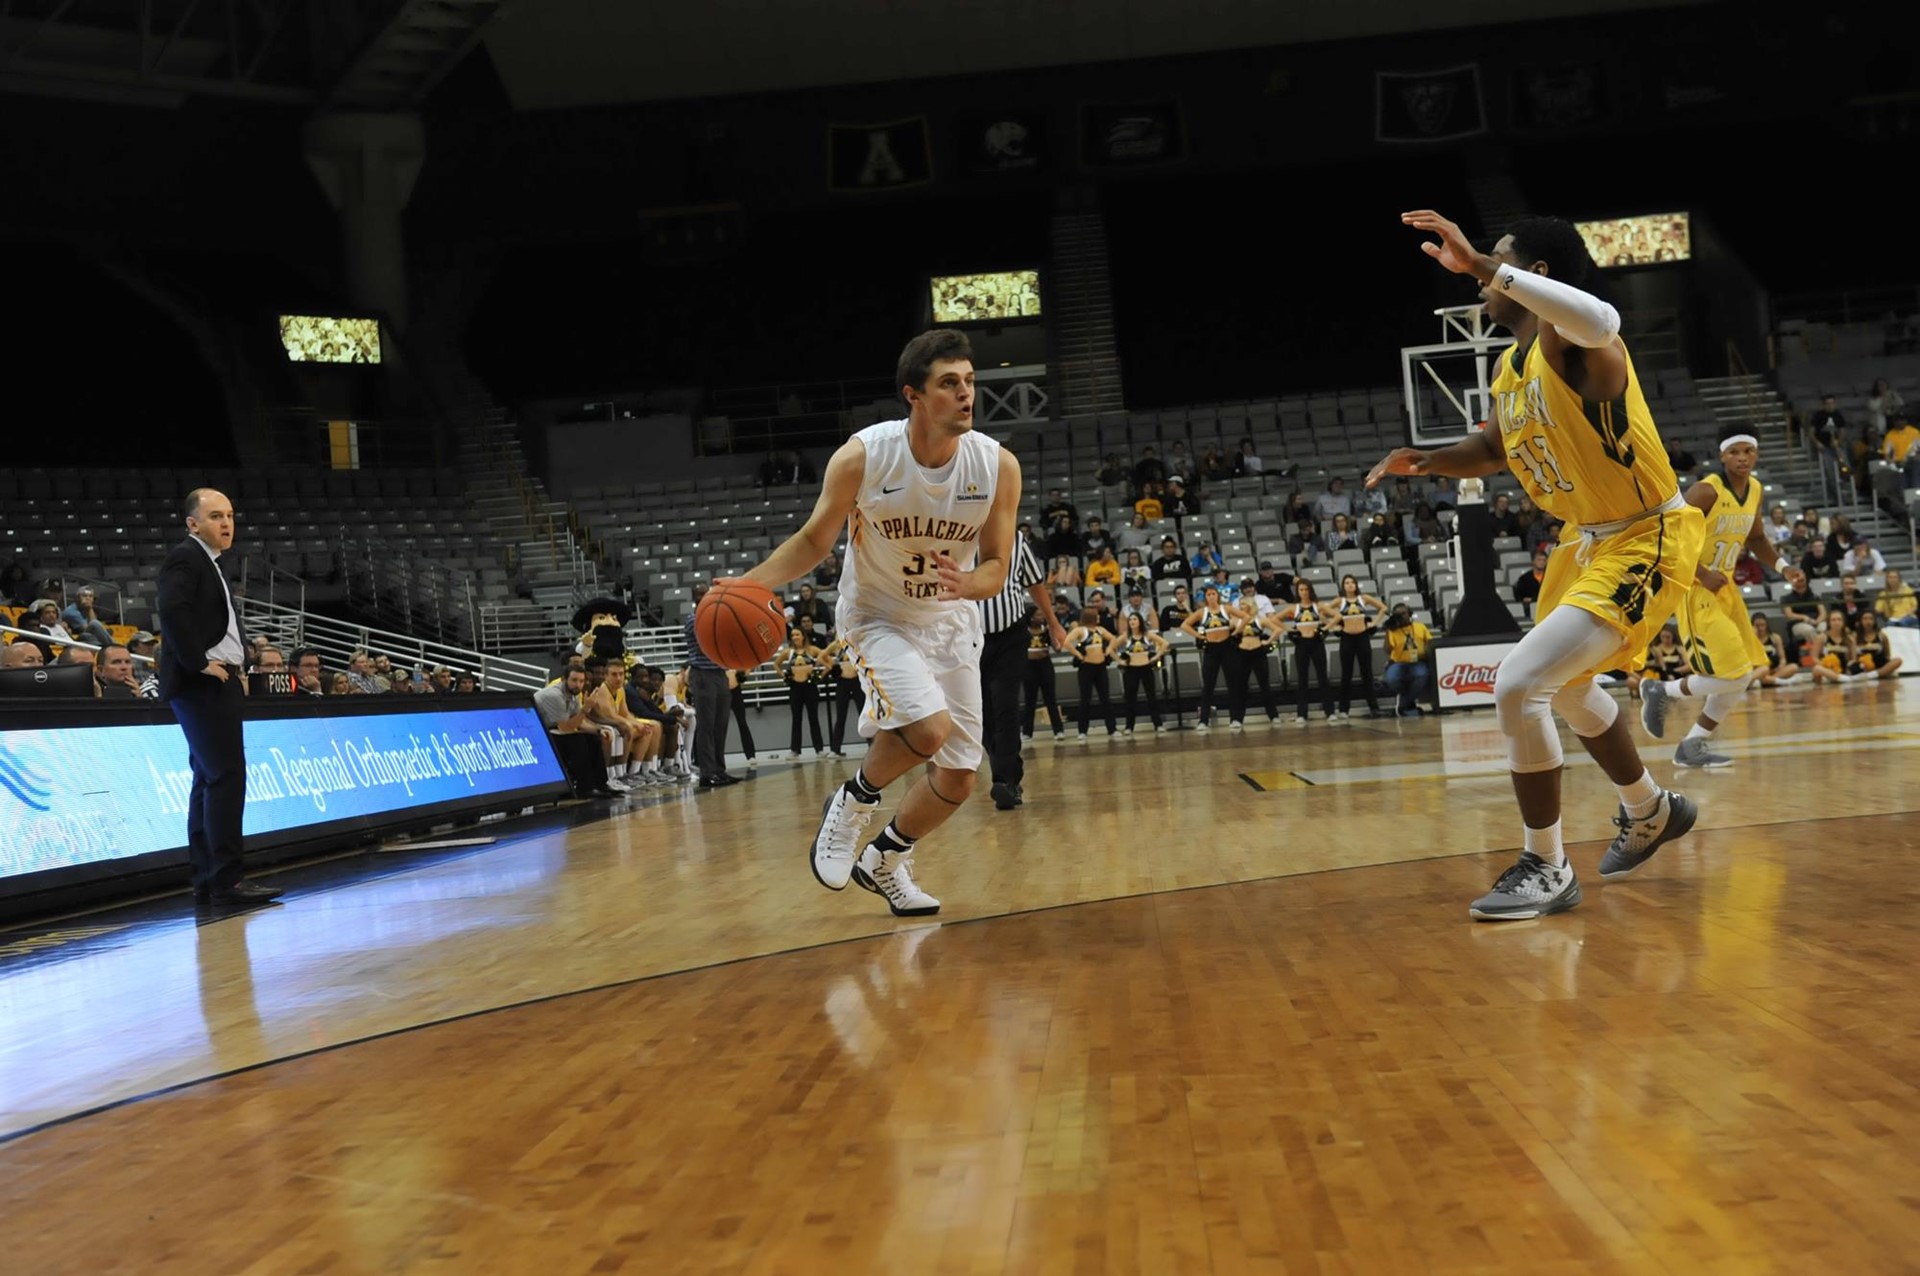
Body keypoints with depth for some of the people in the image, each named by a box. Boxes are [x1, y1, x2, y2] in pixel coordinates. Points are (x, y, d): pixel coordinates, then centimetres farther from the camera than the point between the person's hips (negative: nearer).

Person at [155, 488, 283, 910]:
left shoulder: (209, 563, 21)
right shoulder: (184, 557, -9)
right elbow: (173, 611, -24)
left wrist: (234, 663, 13)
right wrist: (200, 663, -21)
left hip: (217, 684, 11)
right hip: (201, 685, -11)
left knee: (210, 780, 11)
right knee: (227, 776, -14)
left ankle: (207, 881, 15)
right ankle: (227, 880, -14)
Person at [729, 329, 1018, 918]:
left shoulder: (998, 466, -17)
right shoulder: (862, 457, -22)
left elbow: (997, 564, -7)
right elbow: (814, 539, -8)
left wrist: (968, 584, -31)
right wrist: (750, 583, -23)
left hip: (950, 622, 4)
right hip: (877, 617, -4)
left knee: (958, 779, 6)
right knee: (929, 728, -30)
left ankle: (884, 859, 34)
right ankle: (853, 800, 2)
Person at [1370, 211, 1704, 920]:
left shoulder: (1569, 344, -23)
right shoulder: (1510, 368, 5)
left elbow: (1601, 322, -50)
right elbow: (1493, 451, 22)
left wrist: (1483, 266, -50)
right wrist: (1426, 462, 3)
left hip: (1650, 541, -11)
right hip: (1594, 541, 11)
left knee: (1519, 684, -21)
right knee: (1565, 687, 29)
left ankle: (1546, 870, -5)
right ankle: (1651, 812, 53)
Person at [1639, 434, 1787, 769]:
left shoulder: (1755, 491, 8)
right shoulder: (1706, 491, -18)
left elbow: (1755, 538, 24)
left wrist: (1781, 566, 9)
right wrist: (1704, 574, -24)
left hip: (1725, 587, 9)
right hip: (1697, 589, -9)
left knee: (1742, 677, 7)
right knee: (1732, 675, -15)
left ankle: (1692, 746, 14)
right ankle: (1661, 692, 6)